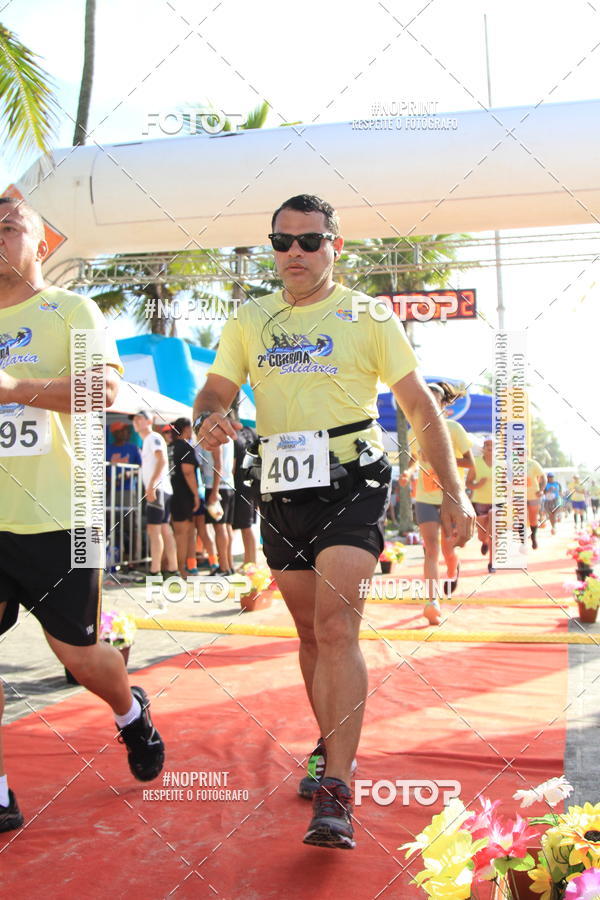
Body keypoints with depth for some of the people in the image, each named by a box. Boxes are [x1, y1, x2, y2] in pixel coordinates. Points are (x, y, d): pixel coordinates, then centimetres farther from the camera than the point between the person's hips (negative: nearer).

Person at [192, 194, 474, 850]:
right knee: (311, 634, 13)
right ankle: (330, 747, 34)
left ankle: (335, 795, -12)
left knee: (337, 630, -16)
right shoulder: (248, 322, 10)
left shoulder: (368, 317, 1)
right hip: (280, 494, 4)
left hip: (351, 487, -4)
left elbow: (420, 407, 1)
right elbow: (214, 390, 12)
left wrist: (453, 491, -4)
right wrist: (208, 420, -14)